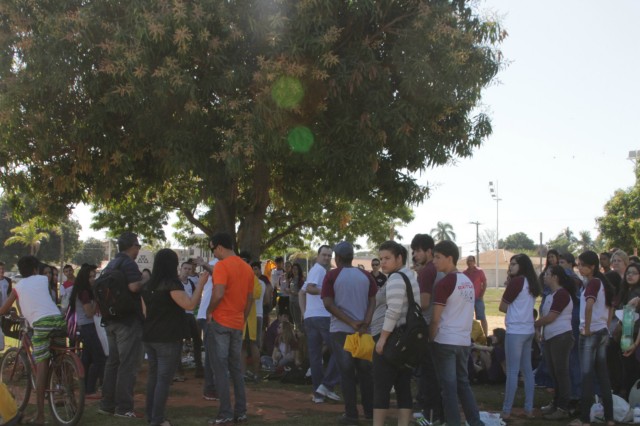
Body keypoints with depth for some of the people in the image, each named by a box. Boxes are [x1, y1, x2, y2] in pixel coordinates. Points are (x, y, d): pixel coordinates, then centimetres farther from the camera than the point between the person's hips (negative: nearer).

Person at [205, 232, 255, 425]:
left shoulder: (222, 265, -13)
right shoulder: (247, 268, 11)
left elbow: (218, 294, -24)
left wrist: (209, 311, -8)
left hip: (220, 322, -7)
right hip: (238, 324, 7)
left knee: (221, 368, -3)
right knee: (236, 368, 13)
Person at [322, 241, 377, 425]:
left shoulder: (332, 275, -6)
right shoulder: (366, 275, 4)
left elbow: (328, 304, -13)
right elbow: (373, 301, -4)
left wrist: (351, 323, -14)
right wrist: (365, 323, -12)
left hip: (340, 330, -3)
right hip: (362, 330, 3)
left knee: (347, 372, 3)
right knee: (365, 371, 15)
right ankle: (370, 410, 19)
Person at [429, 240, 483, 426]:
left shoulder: (445, 283, -13)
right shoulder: (468, 282, 10)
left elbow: (436, 319, -12)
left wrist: (430, 339, -3)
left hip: (445, 341, -7)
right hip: (464, 341, 7)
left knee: (449, 386, -1)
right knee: (463, 383, 15)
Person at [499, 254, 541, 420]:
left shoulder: (516, 281, -12)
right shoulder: (531, 283, 13)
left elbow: (502, 307, -7)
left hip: (516, 331, -8)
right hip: (528, 330, 8)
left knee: (512, 371, -5)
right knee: (527, 369, 11)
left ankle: (506, 410, -2)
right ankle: (529, 408, 14)